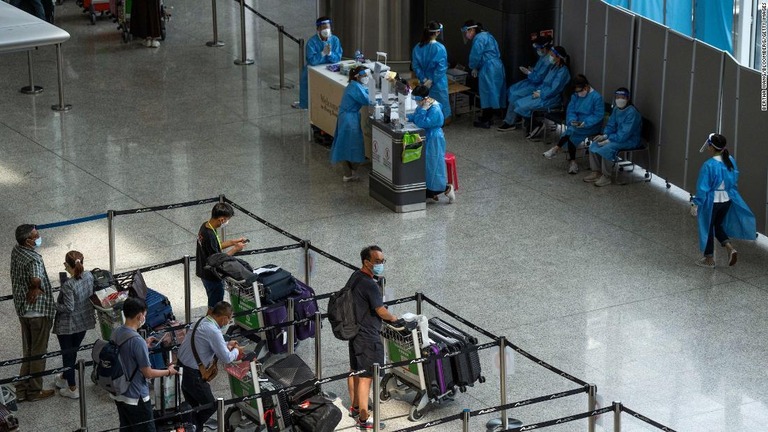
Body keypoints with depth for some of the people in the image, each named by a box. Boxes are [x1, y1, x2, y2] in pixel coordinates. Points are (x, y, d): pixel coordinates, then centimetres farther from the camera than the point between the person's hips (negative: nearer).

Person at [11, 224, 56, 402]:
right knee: (38, 352, 5)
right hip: (39, 310, -8)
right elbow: (36, 279, -41)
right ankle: (35, 391, 14)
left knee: (28, 352, 18)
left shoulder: (16, 251, 3)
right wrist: (36, 288, -20)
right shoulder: (34, 259, -23)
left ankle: (22, 389, 21)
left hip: (22, 309, 8)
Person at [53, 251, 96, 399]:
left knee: (68, 354, 9)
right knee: (73, 351, 23)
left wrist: (55, 305, -11)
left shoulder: (68, 285, -29)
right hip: (84, 322, 7)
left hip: (67, 325, -7)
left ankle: (72, 389, 17)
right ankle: (65, 378, 43)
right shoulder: (89, 276, -8)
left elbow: (68, 308, -26)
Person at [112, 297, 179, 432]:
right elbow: (148, 373, -18)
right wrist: (169, 371, -3)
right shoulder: (137, 341, -26)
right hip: (136, 398, -8)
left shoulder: (115, 333, -2)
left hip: (118, 394, 8)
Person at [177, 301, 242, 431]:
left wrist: (226, 345, 18)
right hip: (193, 375, -9)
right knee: (211, 406, 9)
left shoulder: (202, 321, 4)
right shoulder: (213, 331, -23)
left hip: (182, 368, 9)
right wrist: (236, 351, 1)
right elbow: (226, 359, -18)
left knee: (192, 406, 21)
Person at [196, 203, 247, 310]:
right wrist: (235, 249, -16)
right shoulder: (210, 236, -32)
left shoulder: (205, 226, -3)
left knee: (213, 304, 25)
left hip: (204, 272, 9)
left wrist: (234, 242, 5)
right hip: (212, 277, -9)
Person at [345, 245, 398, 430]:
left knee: (355, 370, 23)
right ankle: (363, 419, 5)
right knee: (366, 377, -2)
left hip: (354, 331, 10)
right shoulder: (370, 285, -25)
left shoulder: (355, 277, 5)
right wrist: (393, 318, -4)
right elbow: (381, 311, -23)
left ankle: (355, 406, 39)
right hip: (368, 337, -10)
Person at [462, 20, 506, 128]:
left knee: (486, 92, -4)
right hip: (497, 66, 10)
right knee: (492, 92, 15)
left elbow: (475, 56, -17)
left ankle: (486, 121, 0)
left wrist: (474, 68, 4)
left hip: (488, 69, -10)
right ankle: (489, 117, 24)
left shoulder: (478, 39, -13)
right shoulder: (486, 35, 17)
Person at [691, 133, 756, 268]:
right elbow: (734, 180, 9)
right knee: (718, 225, 25)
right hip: (727, 200, 6)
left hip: (711, 202, -6)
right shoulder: (731, 161, -4)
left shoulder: (709, 165, -24)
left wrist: (696, 204, -11)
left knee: (707, 229, 12)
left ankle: (709, 259, 23)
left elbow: (702, 188, -20)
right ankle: (730, 248, 7)